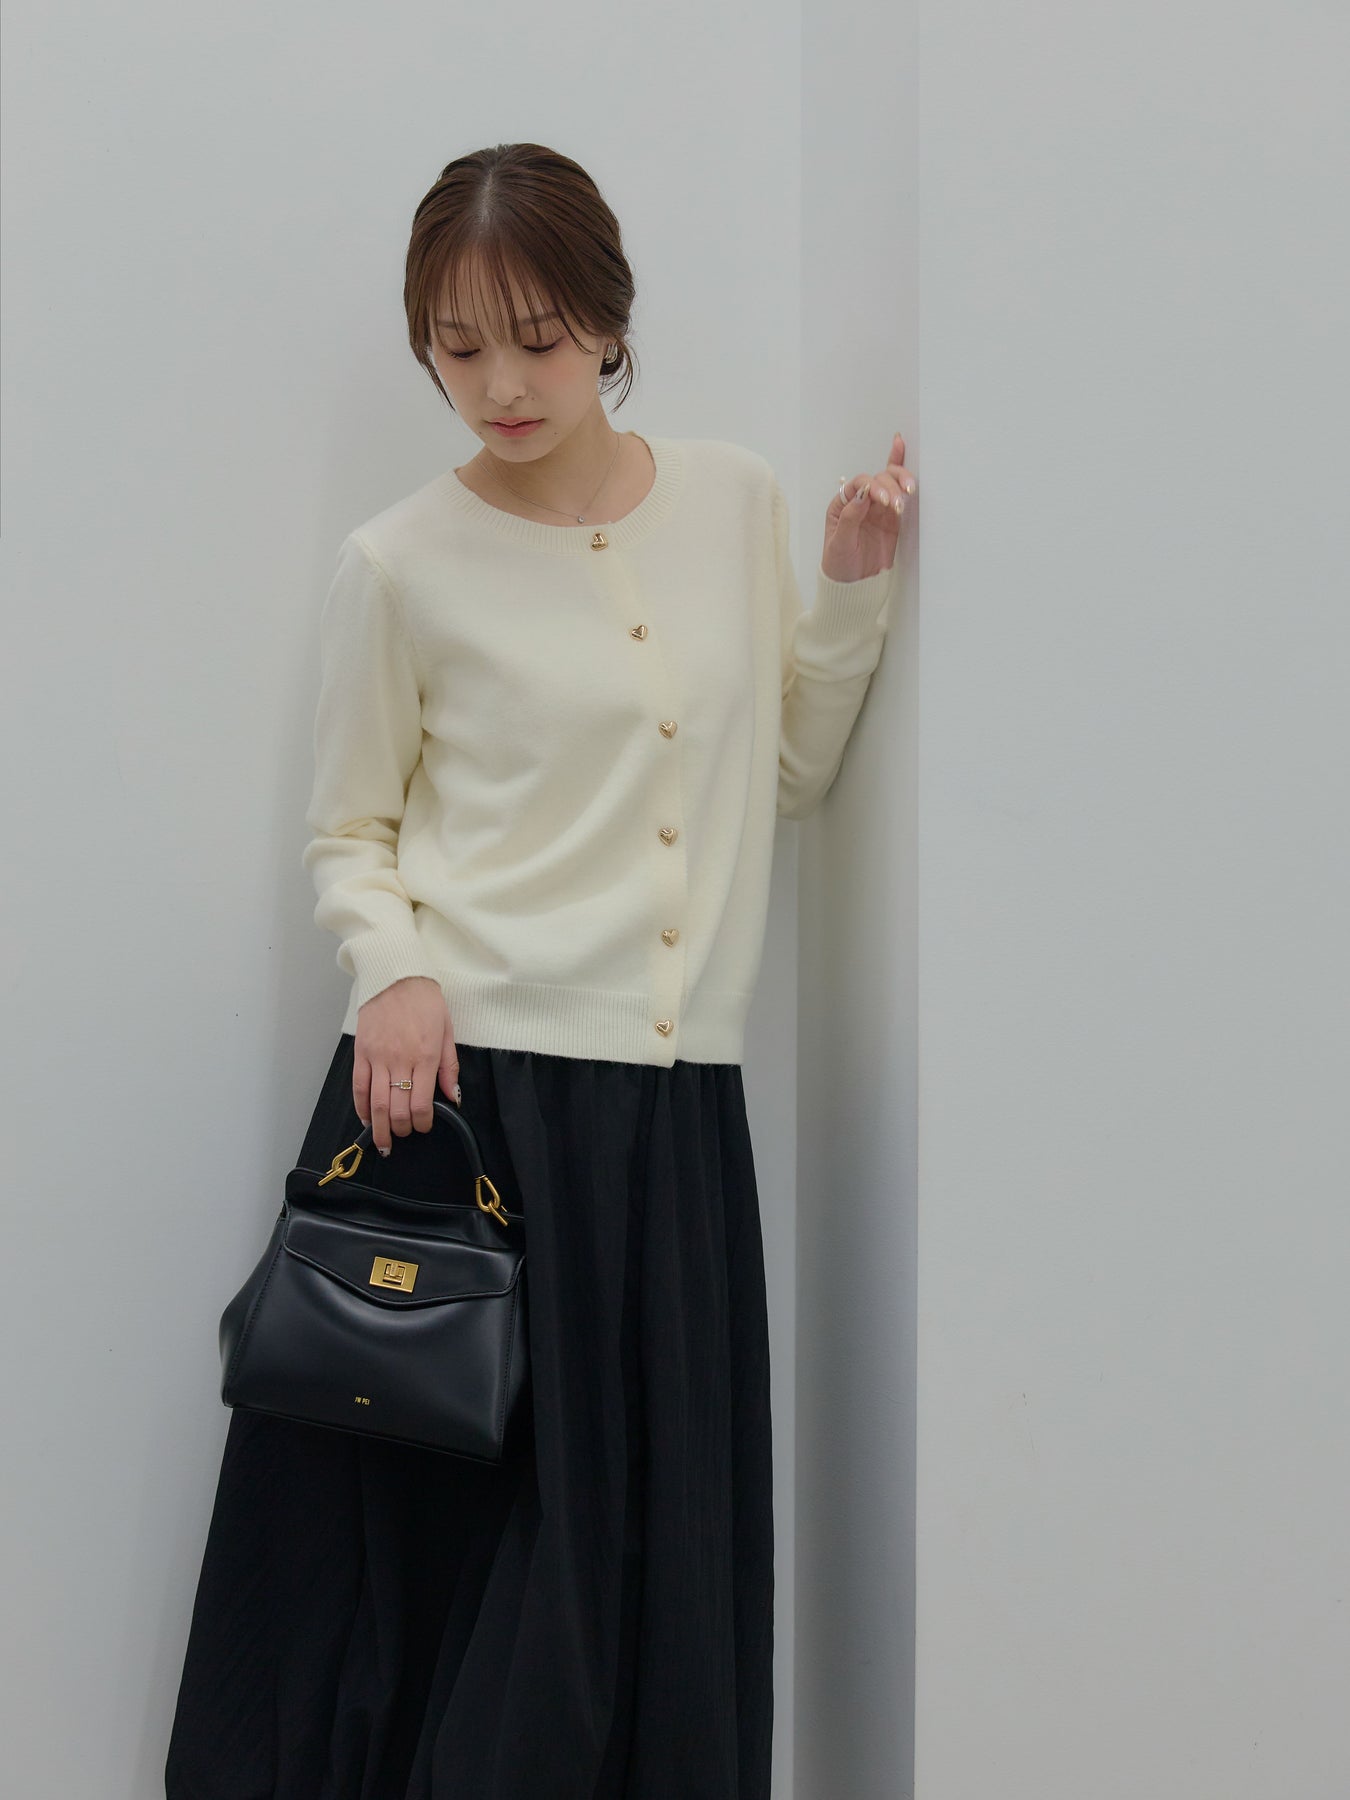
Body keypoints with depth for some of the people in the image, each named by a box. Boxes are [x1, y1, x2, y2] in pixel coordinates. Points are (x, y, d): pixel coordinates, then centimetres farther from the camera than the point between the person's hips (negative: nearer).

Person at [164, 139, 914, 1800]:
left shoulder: (733, 499, 7)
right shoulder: (402, 562, -1)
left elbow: (786, 774, 16)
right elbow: (349, 832, 6)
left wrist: (852, 583, 5)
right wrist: (392, 970, -13)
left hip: (673, 1103, 3)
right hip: (461, 1084, -3)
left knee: (653, 1547, 7)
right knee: (430, 1526, 2)